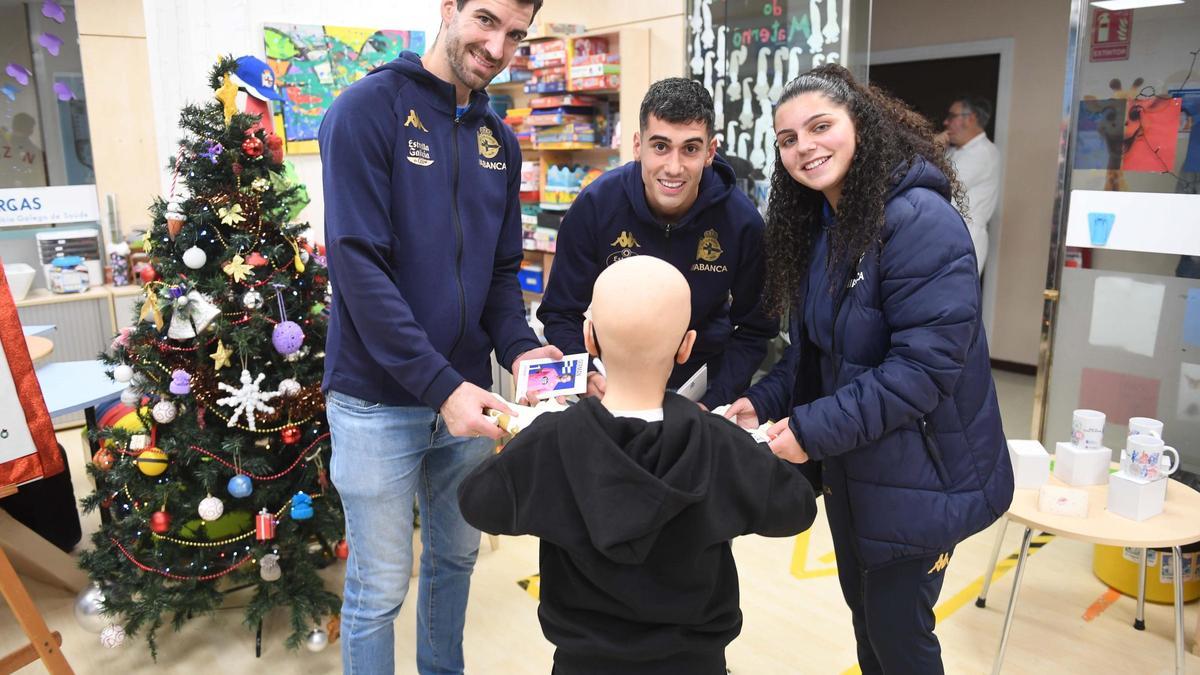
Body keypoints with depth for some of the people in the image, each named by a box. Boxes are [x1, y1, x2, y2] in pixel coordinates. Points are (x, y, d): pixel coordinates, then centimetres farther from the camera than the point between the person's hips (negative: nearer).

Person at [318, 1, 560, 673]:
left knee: (456, 560, 22)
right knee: (380, 590, 8)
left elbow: (503, 268, 10)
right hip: (379, 401, -6)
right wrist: (439, 385, -24)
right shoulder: (369, 108, -12)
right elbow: (359, 265, -19)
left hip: (466, 394, 6)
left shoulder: (500, 140, 7)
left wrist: (518, 347, -9)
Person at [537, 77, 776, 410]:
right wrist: (587, 378, -23)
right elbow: (561, 313, -6)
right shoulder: (596, 205, -15)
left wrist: (711, 403, -15)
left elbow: (754, 329, -4)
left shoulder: (742, 221, -14)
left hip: (704, 378, 1)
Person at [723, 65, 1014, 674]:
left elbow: (926, 364, -27)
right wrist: (764, 401, -5)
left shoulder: (919, 220, -22)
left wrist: (814, 430, -25)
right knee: (865, 616, 23)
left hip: (917, 476, -8)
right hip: (850, 470, 8)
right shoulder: (819, 225, 5)